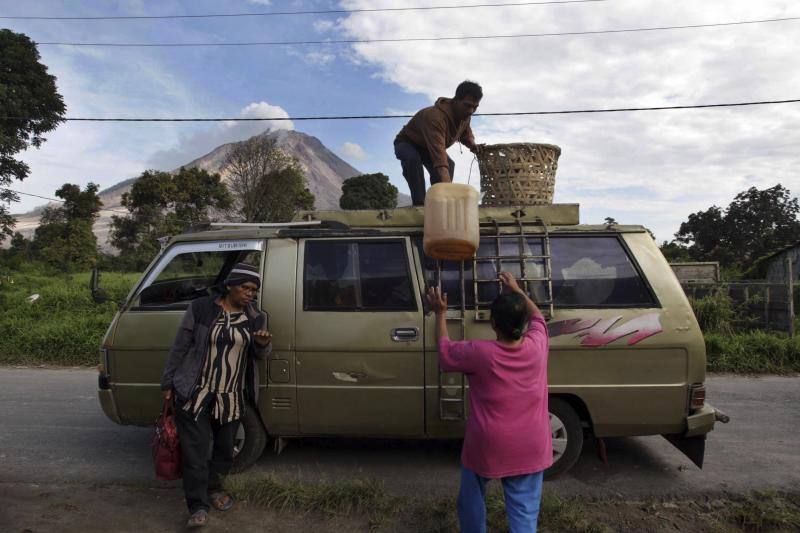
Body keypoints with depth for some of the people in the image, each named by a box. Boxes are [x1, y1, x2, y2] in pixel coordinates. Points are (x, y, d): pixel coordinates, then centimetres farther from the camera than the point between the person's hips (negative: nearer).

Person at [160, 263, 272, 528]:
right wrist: (168, 383, 1)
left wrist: (263, 344, -15)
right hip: (194, 393, -3)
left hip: (232, 397, 4)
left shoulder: (256, 318, 3)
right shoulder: (200, 308, -7)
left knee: (225, 447, 14)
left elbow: (258, 355, 9)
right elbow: (179, 347, -1)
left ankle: (212, 488, 37)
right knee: (195, 449, -3)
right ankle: (198, 505, 7)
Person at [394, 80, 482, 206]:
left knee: (449, 164, -16)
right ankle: (419, 204, -36)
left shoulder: (465, 115, -15)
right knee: (413, 159, -38)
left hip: (427, 148, 8)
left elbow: (466, 132, 9)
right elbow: (439, 157, -55)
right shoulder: (436, 117, -43)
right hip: (406, 143, -7)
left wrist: (471, 143, -17)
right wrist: (448, 188, -65)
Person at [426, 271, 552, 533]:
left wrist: (440, 313, 9)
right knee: (524, 511, 14)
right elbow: (537, 316, 11)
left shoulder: (479, 353, -21)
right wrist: (516, 289, 21)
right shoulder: (537, 345, -12)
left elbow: (445, 350, 0)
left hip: (487, 447, -2)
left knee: (472, 499, 24)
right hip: (529, 450, 3)